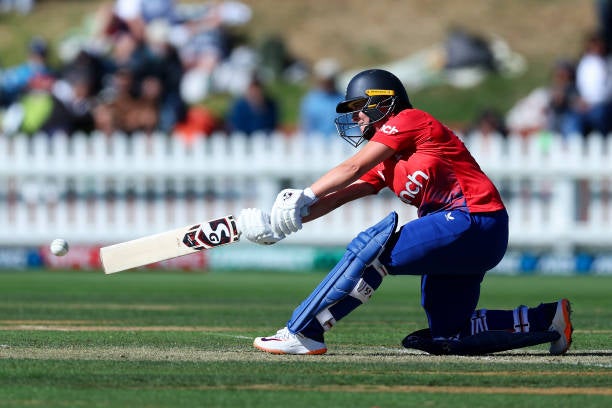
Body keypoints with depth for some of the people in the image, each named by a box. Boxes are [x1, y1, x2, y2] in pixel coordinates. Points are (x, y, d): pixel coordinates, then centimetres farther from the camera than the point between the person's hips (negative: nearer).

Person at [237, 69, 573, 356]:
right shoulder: (385, 164, 23)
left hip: (477, 223, -10)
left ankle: (302, 333, -18)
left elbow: (353, 168, -9)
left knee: (371, 250, -18)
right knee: (446, 337, 10)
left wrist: (302, 198, -9)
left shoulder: (409, 121, -2)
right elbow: (338, 197, 15)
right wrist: (279, 223, 4)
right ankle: (547, 319, 17)